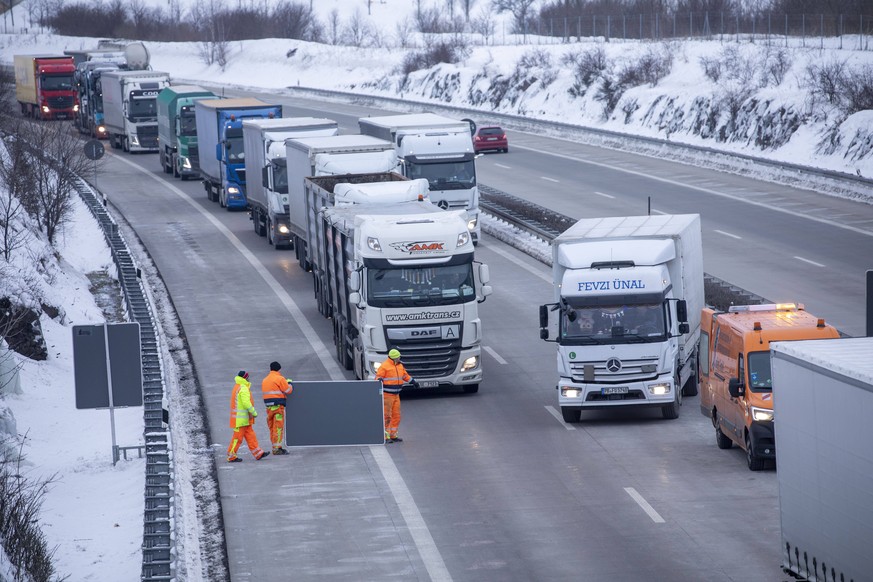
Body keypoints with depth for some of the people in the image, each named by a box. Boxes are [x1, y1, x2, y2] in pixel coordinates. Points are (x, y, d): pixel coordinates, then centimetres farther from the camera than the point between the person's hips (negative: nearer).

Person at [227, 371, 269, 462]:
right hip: (241, 418, -10)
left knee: (250, 436, 11)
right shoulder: (243, 389, -17)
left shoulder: (237, 387, 16)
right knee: (238, 437, -3)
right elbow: (246, 403, -23)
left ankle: (258, 454, 13)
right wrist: (254, 413, -14)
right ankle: (231, 456, 2)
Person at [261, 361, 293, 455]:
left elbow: (265, 392, 15)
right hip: (278, 405, -7)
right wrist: (289, 383, 14)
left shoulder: (264, 380, 14)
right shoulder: (280, 379, -9)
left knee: (272, 428, 13)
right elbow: (288, 391, -7)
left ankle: (275, 447, 18)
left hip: (268, 407, 7)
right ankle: (277, 448, -8)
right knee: (278, 427, -5)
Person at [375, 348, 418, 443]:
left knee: (396, 416, 9)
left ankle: (393, 436, 17)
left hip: (396, 395, 8)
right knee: (387, 416, -8)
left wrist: (413, 381, 24)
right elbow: (378, 377, -14)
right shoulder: (384, 366, -11)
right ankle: (386, 437, -4)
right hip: (386, 395, -8)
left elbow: (405, 376, 27)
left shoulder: (399, 366, 12)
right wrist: (379, 380, -36)